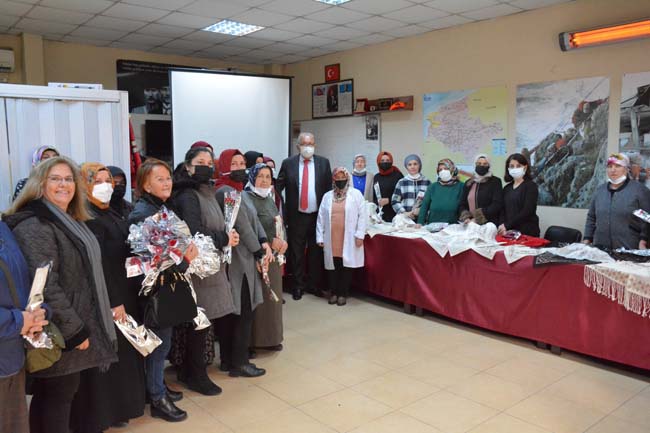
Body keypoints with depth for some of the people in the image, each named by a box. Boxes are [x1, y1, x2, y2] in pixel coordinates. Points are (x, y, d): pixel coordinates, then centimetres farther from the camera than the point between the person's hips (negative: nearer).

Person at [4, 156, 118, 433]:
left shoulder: (71, 222, 14)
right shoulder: (34, 226, -18)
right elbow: (45, 287, -25)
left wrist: (81, 328, 21)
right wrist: (74, 331, -20)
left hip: (76, 327, 9)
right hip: (60, 334, -9)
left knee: (49, 396, 19)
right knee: (59, 396, 3)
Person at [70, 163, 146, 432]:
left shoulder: (111, 214, 12)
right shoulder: (87, 218, -17)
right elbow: (97, 264, -22)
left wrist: (124, 296, 13)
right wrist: (114, 301, -21)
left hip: (123, 295, 9)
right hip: (104, 301, -9)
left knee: (121, 354, 17)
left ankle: (117, 407, 32)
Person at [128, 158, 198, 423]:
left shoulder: (163, 208, 9)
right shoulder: (142, 213, -19)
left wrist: (186, 254, 1)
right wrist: (182, 261, -28)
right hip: (154, 287, -8)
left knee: (161, 340, 19)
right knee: (159, 342, 2)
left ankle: (158, 386, 34)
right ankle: (157, 399, 16)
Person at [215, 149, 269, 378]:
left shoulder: (239, 191, 15)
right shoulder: (226, 192, -15)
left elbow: (254, 220, 9)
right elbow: (242, 225, -16)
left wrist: (264, 242, -6)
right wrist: (259, 252, -9)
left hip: (241, 258, 10)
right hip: (238, 260, -10)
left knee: (230, 311, 14)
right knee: (243, 311, -1)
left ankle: (228, 360, 24)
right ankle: (239, 363, 10)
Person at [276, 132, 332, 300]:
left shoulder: (323, 163, 2)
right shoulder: (288, 163, 0)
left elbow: (329, 188, 4)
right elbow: (278, 187, 1)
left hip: (317, 216, 1)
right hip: (296, 216, -1)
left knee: (316, 252, 10)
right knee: (296, 253, 8)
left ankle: (314, 285, 24)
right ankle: (298, 285, 21)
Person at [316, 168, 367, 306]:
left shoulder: (356, 194, 1)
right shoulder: (327, 196, 10)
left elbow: (362, 215, -3)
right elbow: (321, 217, 9)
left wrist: (359, 235, -9)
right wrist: (320, 237, 4)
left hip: (349, 238, -2)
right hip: (332, 238, 3)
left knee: (347, 265, 2)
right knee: (333, 265, 6)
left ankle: (343, 293, 14)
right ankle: (334, 292, 19)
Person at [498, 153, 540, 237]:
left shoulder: (531, 186, -3)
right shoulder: (506, 188, 13)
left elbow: (527, 211, -13)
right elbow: (503, 211, 8)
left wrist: (507, 225, -16)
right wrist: (502, 226, -11)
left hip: (527, 232, -4)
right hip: (509, 232, 5)